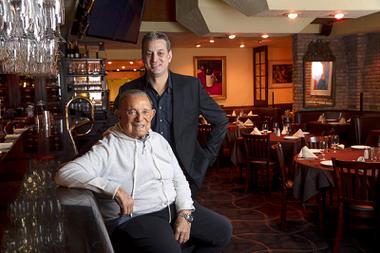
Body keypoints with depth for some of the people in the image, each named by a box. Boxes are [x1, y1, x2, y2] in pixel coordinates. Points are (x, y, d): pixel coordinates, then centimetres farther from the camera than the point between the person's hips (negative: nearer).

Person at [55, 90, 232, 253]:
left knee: (221, 232, 5)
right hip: (133, 218, -6)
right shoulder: (108, 149, -9)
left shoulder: (159, 140, 12)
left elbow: (179, 180, 13)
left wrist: (185, 214, -4)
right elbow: (64, 173, -20)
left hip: (173, 208, 7)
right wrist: (114, 189, -27)